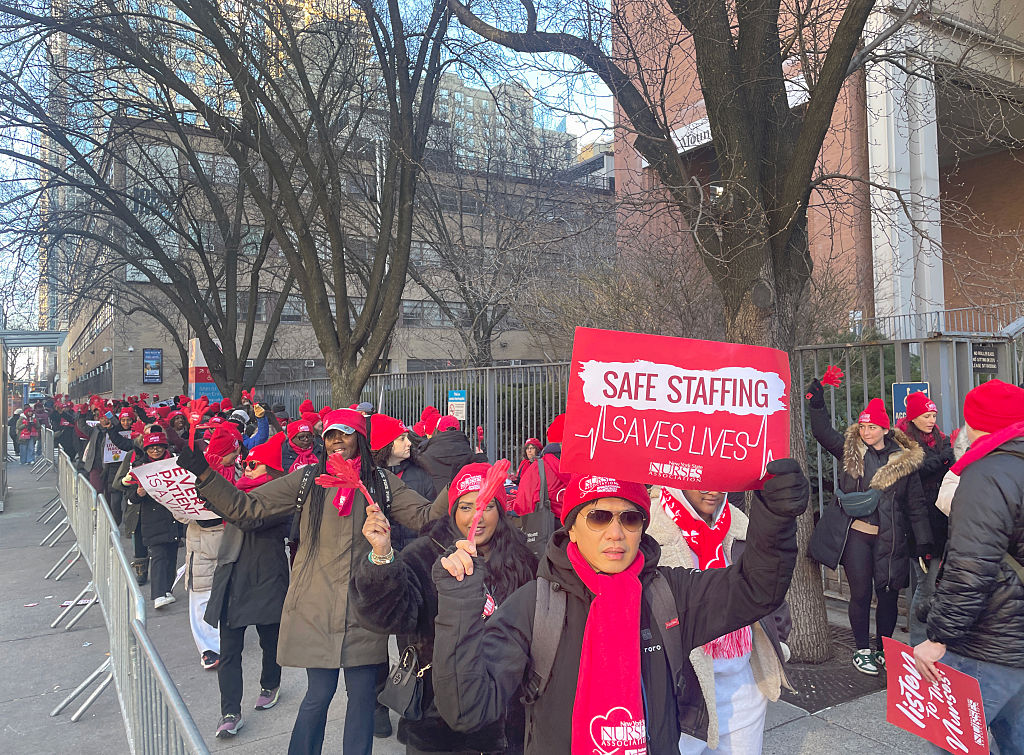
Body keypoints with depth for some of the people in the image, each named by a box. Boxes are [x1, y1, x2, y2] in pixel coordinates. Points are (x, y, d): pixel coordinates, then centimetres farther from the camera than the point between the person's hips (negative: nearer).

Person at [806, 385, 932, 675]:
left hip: (888, 538, 1)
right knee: (860, 593, 4)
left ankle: (883, 649, 26)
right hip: (854, 534, -1)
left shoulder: (904, 459, 3)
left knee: (888, 594, 7)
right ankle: (862, 650, 19)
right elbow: (823, 432, -6)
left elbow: (915, 504, 7)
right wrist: (817, 404, -21)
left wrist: (923, 541, 4)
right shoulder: (849, 450, 4)